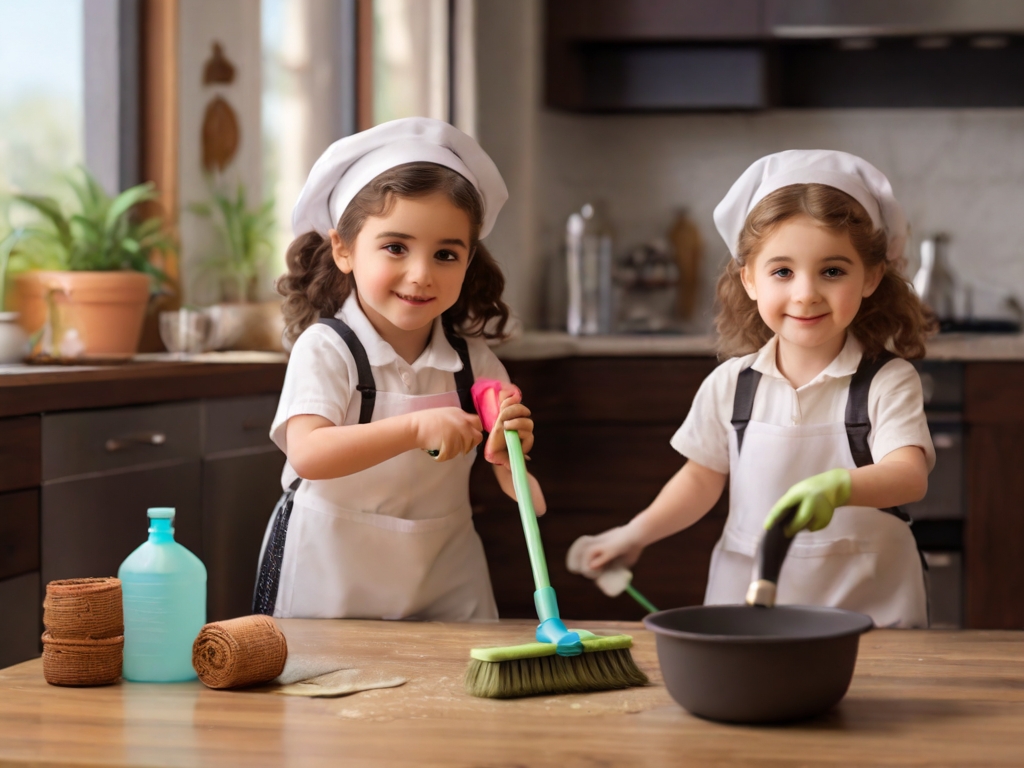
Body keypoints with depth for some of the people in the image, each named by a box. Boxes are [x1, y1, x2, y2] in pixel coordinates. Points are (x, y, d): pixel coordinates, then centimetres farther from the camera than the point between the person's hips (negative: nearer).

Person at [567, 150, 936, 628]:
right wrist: (637, 533, 6)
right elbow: (704, 478, 17)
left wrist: (839, 487, -38)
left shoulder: (887, 382, -6)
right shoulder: (731, 384, 4)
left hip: (867, 606, -3)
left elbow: (910, 476, -20)